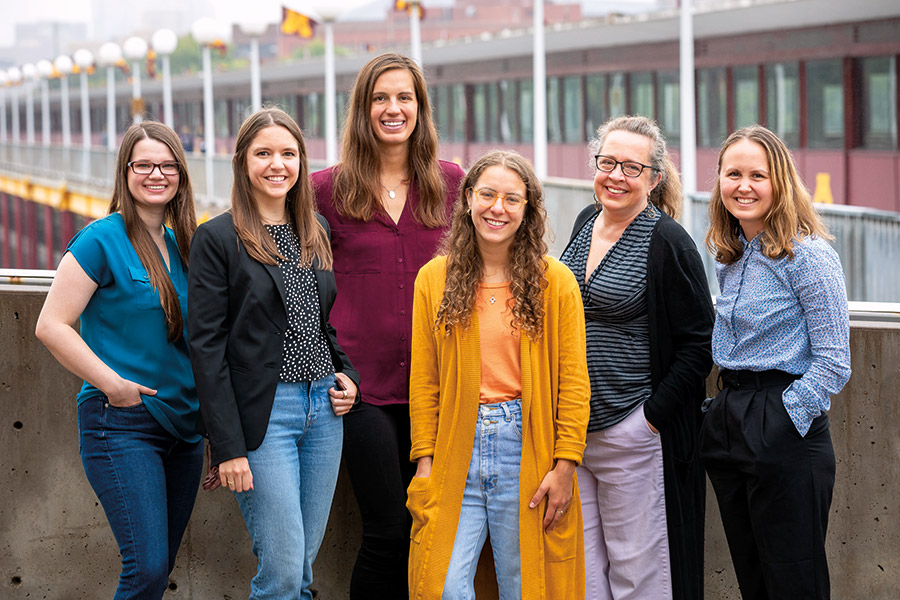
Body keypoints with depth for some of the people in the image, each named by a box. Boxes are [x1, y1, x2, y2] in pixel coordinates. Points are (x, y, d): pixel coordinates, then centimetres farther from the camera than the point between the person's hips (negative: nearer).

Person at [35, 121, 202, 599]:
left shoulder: (182, 245, 12)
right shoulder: (102, 240, -8)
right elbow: (51, 327, -11)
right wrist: (112, 384, -15)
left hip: (183, 424, 7)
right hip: (121, 424, -7)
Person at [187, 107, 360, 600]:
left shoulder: (317, 231, 11)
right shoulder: (217, 238, -7)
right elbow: (206, 346, -10)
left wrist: (346, 373, 3)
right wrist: (227, 447, -15)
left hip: (323, 409, 6)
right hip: (262, 412, -6)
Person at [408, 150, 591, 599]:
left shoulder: (555, 280, 1)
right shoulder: (434, 279, 6)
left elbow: (573, 382, 0)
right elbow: (423, 381, 6)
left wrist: (565, 465, -5)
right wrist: (425, 459, -1)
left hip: (527, 445, -1)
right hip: (456, 448, 1)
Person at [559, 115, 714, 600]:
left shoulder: (667, 243, -11)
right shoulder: (586, 222, 10)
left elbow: (698, 345, -10)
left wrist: (653, 416, -14)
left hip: (631, 432, -7)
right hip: (570, 431, 7)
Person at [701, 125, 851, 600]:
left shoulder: (808, 256, -12)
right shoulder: (730, 258, 12)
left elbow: (833, 364, -14)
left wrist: (779, 421, -15)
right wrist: (729, 413, 12)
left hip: (786, 435, -8)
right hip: (729, 427, 8)